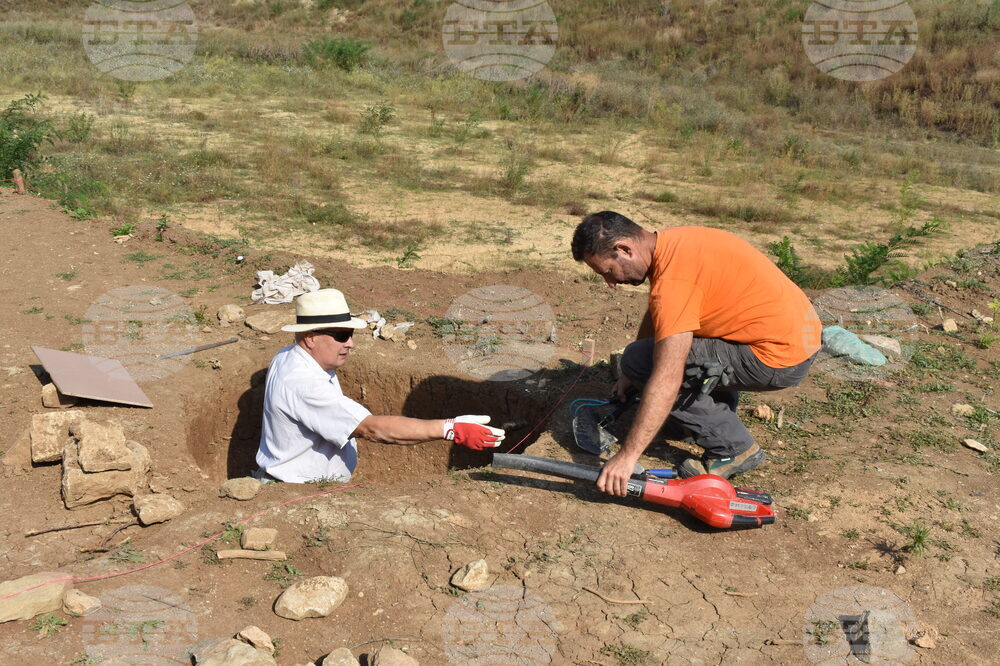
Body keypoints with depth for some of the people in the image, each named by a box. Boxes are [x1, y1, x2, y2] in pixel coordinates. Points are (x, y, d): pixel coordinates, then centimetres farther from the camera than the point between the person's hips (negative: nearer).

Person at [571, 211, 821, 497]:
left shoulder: (674, 277, -24)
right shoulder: (671, 242, 5)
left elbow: (667, 381, -28)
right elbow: (654, 315, 23)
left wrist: (627, 456, -26)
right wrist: (630, 376, 27)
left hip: (781, 357, -10)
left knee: (639, 361, -11)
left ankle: (733, 448, -3)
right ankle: (722, 408, 20)